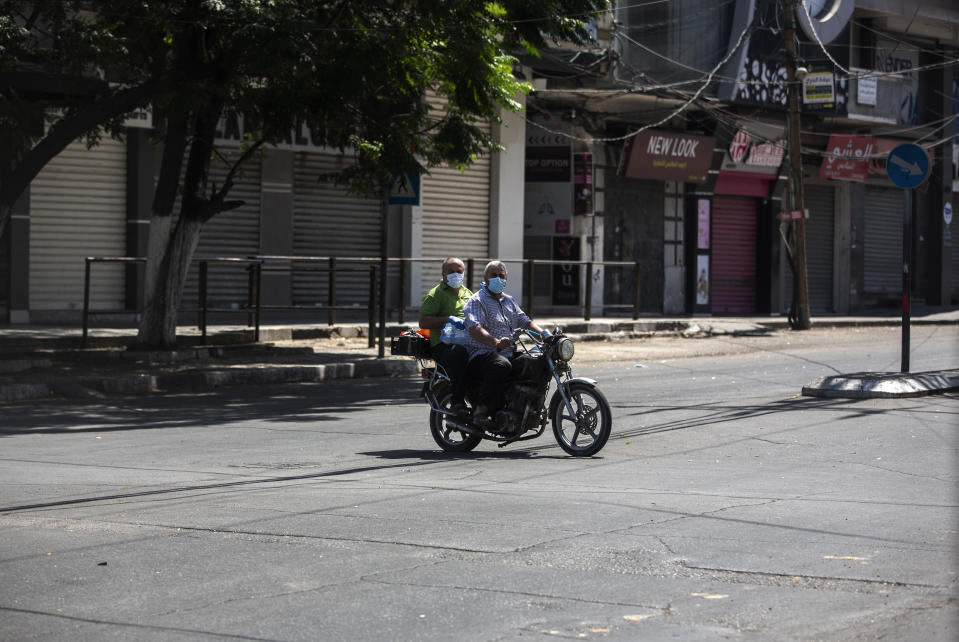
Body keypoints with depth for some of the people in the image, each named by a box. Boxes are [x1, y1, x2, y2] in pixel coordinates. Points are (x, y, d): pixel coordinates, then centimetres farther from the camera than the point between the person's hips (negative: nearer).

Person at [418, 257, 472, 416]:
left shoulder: (468, 293, 27)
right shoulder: (436, 294, 5)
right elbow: (423, 322, -6)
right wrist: (446, 319, -18)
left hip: (469, 342, 7)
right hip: (444, 346, -6)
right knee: (459, 353, -40)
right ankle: (457, 402, -33)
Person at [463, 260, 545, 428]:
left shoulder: (510, 301, 24)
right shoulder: (477, 301, -3)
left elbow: (524, 320, 15)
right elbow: (475, 329, -19)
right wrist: (496, 342, -37)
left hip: (509, 354, 8)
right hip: (481, 355, -8)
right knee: (502, 365, -40)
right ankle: (481, 409, -36)